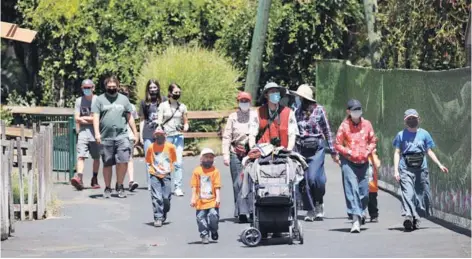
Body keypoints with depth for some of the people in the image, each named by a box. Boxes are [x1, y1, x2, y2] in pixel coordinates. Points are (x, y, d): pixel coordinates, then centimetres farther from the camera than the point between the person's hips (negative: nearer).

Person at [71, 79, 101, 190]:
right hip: (83, 132, 1)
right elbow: (77, 118, 5)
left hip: (95, 133, -1)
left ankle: (94, 180, 16)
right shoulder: (79, 101, 11)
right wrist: (91, 119, -3)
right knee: (81, 156, -13)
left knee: (96, 157, 5)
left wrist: (84, 118, -1)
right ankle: (79, 178, -26)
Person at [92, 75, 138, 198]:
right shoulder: (100, 100, 7)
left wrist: (135, 133, 14)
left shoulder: (124, 99, 14)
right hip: (106, 137, -1)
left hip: (121, 136, 1)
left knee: (123, 161, -12)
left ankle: (119, 186, 3)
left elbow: (130, 118, 17)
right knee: (107, 164, 5)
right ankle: (107, 188, 18)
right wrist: (97, 133, -13)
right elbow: (96, 117, 0)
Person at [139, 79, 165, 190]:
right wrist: (140, 135, 7)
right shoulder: (144, 102, 10)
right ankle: (150, 184, 5)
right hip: (148, 134, 1)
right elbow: (142, 120, 12)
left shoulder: (163, 101, 8)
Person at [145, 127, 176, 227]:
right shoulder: (151, 147, -1)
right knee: (156, 198, -9)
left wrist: (169, 169, 3)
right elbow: (148, 161, 12)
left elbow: (173, 160, 10)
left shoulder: (170, 147, -1)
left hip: (166, 175, 0)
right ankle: (158, 218, -5)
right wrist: (151, 169, 1)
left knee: (166, 198, 0)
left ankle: (164, 214, 26)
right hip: (155, 175, 0)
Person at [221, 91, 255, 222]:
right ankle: (241, 212, -2)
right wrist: (225, 155, -1)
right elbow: (226, 137, 9)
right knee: (238, 183, -3)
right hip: (236, 153, 1)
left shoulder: (256, 116, 10)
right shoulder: (233, 117, 12)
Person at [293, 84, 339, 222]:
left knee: (313, 178, -15)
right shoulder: (297, 112, 9)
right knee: (305, 181, 0)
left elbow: (327, 131, 5)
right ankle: (310, 209, 10)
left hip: (316, 148, -3)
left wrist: (333, 152, 4)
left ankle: (319, 203, 9)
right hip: (301, 149, 3)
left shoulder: (319, 110, 1)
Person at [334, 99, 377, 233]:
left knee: (364, 191, 5)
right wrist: (349, 152, -12)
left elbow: (373, 141, 14)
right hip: (348, 162, -3)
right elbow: (337, 144, 0)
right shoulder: (344, 126, -3)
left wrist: (367, 151, -3)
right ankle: (356, 219, -16)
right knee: (352, 189, -13)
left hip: (363, 161, 3)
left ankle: (360, 212, 33)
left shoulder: (366, 124, 5)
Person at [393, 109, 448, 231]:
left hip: (421, 168, 3)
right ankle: (408, 216, -33)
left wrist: (440, 165, 9)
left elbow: (429, 151, 15)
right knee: (408, 192, -19)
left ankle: (416, 218, 11)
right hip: (406, 169, -3)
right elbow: (397, 153, 8)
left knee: (422, 195, 1)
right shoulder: (401, 135, 8)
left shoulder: (424, 134, 12)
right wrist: (396, 170, -1)